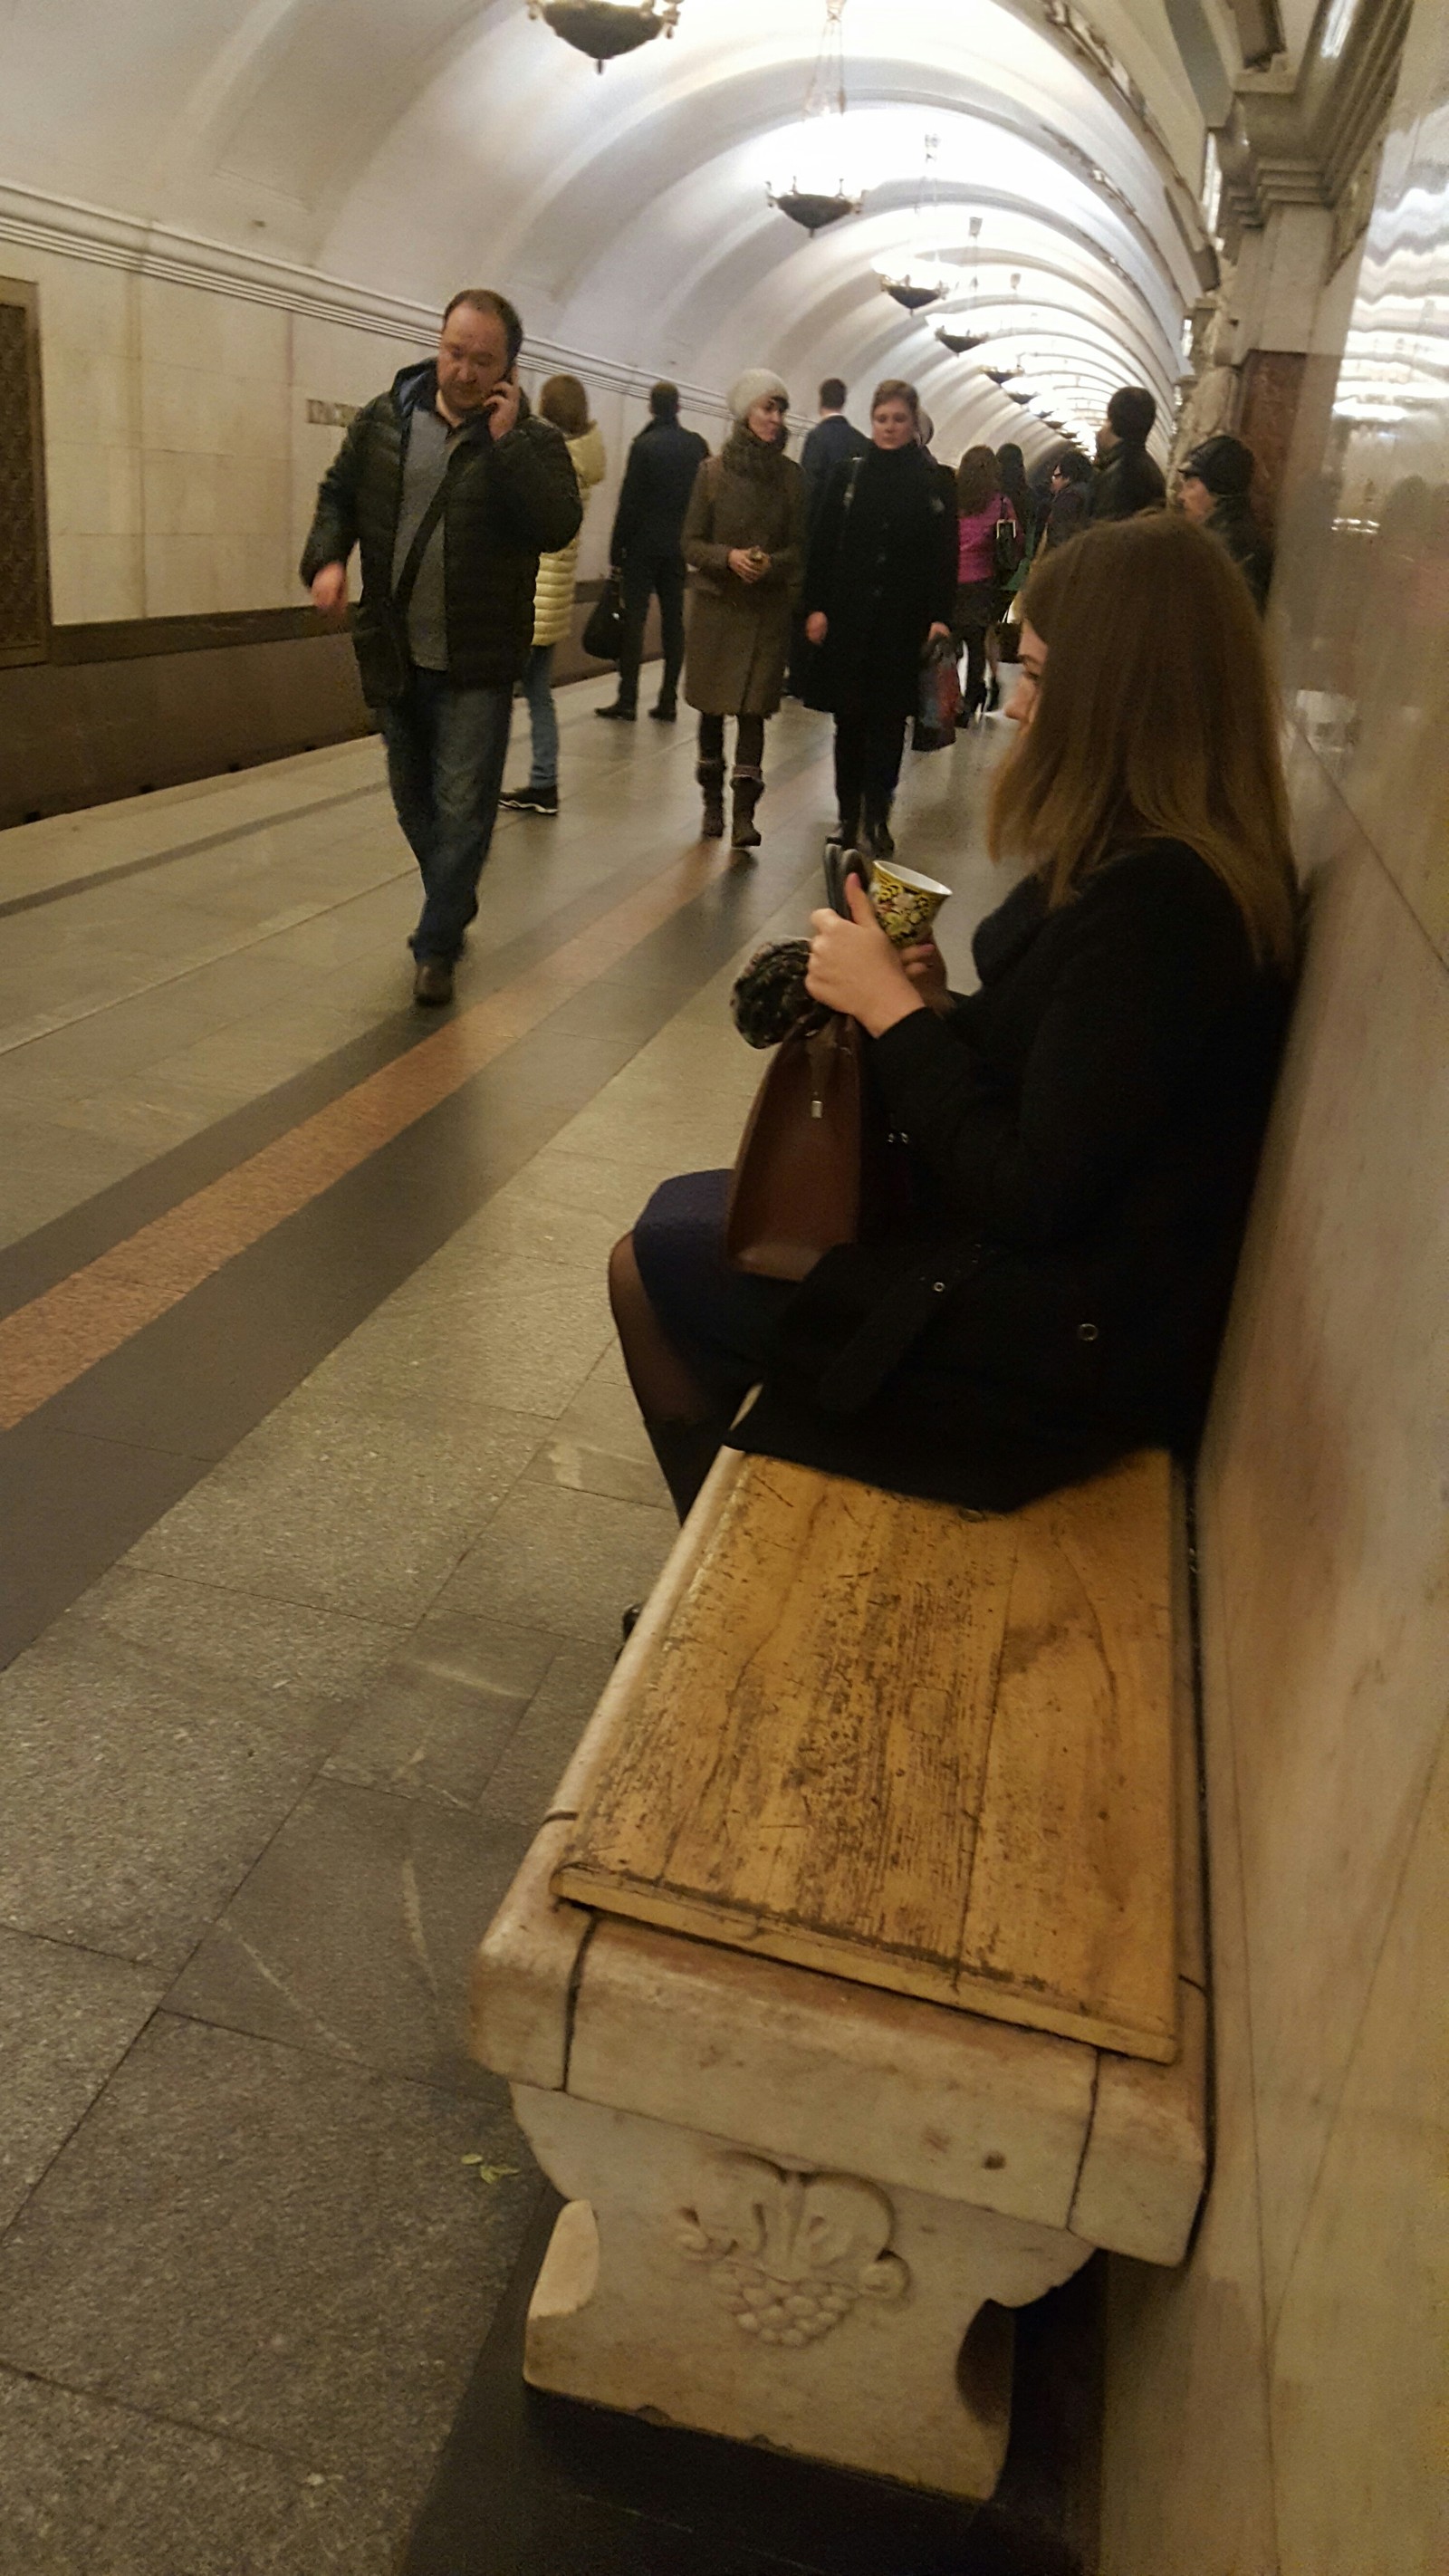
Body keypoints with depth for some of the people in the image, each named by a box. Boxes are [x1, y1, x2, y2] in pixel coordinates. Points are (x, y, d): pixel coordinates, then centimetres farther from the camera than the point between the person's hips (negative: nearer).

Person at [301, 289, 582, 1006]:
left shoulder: (532, 439, -8)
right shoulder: (384, 419, 2)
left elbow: (558, 527, -23)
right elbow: (338, 495, 11)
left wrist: (506, 441, -25)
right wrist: (325, 558, -7)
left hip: (476, 666, -4)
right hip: (394, 657, 4)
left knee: (461, 808, -3)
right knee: (414, 800, 18)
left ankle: (437, 946, 8)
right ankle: (453, 907, 39)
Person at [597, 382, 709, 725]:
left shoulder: (645, 445, -9)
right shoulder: (696, 445, 4)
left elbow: (629, 500, -10)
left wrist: (617, 546, -5)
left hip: (643, 545, -4)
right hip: (680, 545, 4)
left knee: (634, 618, -3)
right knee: (673, 620, 7)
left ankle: (627, 700, -7)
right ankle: (668, 700, 7)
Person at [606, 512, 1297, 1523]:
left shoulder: (1151, 902, -28)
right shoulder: (1168, 864, 3)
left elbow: (1032, 1197, -27)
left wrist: (894, 1012, -18)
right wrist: (943, 1010, -7)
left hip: (1060, 1331, -10)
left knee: (655, 1263, 2)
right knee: (682, 1212, 18)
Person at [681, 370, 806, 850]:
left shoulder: (791, 476, 1)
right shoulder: (713, 471, -1)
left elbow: (799, 547, 4)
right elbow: (691, 543, 0)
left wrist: (771, 563, -17)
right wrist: (728, 557, -19)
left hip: (768, 609, 0)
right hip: (715, 603, 0)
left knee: (752, 709, -6)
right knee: (712, 706, 8)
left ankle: (744, 814, -6)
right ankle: (713, 803, 23)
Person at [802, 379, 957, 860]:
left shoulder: (933, 482, 2)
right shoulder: (849, 474, 5)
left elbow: (945, 557, -1)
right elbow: (822, 545, 4)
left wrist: (939, 617, -10)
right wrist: (815, 607, -4)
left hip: (901, 621, -1)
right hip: (847, 616, 1)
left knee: (888, 721, 2)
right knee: (849, 719, 4)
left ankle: (877, 816, 10)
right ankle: (848, 813, 14)